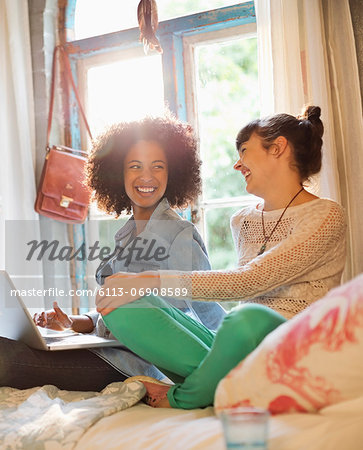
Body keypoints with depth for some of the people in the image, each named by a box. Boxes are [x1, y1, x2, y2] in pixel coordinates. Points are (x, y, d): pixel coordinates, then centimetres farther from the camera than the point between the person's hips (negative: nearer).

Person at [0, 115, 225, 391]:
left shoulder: (179, 235, -9)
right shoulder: (126, 234, 17)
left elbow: (210, 315, -7)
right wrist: (73, 323, 5)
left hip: (136, 365, -8)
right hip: (108, 349, 8)